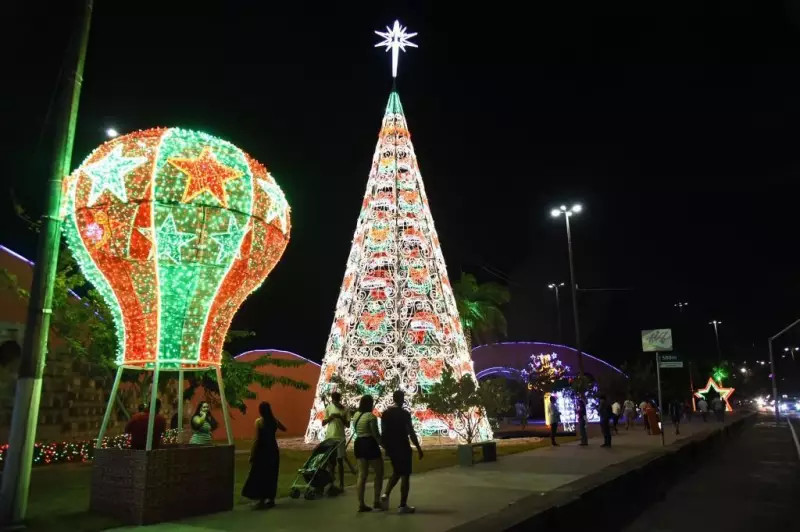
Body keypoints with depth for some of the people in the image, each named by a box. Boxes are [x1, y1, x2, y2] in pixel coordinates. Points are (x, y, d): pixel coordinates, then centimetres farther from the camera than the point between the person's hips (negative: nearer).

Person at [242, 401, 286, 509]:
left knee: (259, 475, 4)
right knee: (271, 475, 13)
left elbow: (257, 439, -14)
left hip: (262, 450, -5)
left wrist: (252, 454, -8)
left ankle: (261, 500, 2)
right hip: (272, 449, 5)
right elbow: (284, 429, 19)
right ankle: (271, 499, 20)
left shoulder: (259, 421, -12)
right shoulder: (274, 420, 1)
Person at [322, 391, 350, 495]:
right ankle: (331, 484, 16)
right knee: (331, 461, 8)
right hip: (329, 437, 2)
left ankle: (341, 485, 7)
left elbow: (348, 425, -1)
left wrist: (341, 418, -17)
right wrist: (330, 417, -14)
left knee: (340, 461, 2)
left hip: (340, 438, -2)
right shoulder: (328, 408, 4)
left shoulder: (344, 409, -1)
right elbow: (323, 423, 4)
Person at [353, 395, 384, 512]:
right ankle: (376, 502, 5)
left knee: (362, 474, 8)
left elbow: (358, 431, 14)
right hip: (370, 444, -8)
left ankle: (361, 504, 7)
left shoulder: (356, 415, 11)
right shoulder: (371, 416, -14)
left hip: (359, 444, 8)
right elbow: (376, 434, -15)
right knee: (379, 473, 6)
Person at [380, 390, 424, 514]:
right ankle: (403, 506, 4)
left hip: (391, 447, 6)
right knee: (405, 475, 3)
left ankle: (386, 494, 4)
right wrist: (419, 448, -6)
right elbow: (411, 433, -14)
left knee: (396, 472, 23)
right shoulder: (405, 414, -13)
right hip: (402, 447, -6)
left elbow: (383, 432, 8)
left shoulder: (385, 413, 5)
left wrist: (386, 447, 18)